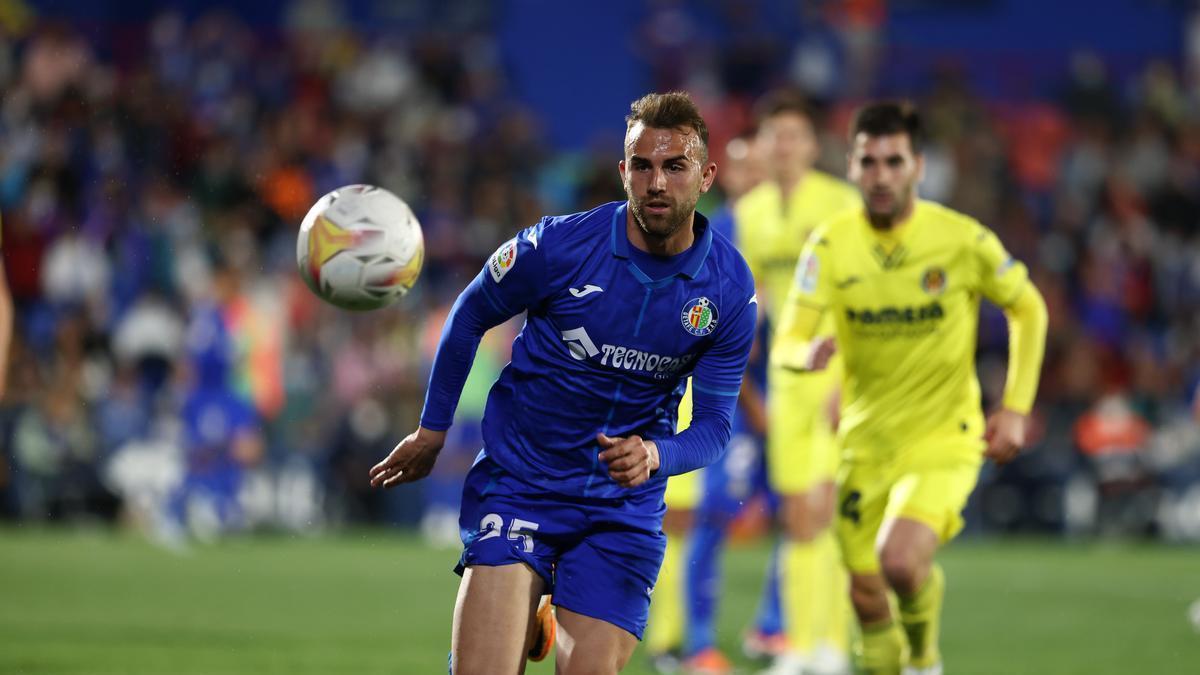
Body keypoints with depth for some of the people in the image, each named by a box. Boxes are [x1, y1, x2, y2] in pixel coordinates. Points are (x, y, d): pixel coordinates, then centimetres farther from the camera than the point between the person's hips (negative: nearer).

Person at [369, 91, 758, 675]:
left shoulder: (730, 288, -6)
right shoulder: (558, 246, -13)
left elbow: (713, 423, -1)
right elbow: (470, 316, 4)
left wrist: (655, 457, -23)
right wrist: (433, 430, 9)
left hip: (623, 510, 2)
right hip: (516, 484, -2)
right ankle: (526, 627, 14)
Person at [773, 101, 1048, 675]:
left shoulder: (962, 239, -12)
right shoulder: (831, 245, -9)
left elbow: (1028, 309, 4)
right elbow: (786, 344, -16)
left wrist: (1015, 409, -3)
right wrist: (807, 353, -41)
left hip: (945, 439, -3)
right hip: (865, 445, 3)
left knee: (898, 559, -26)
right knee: (867, 599, 5)